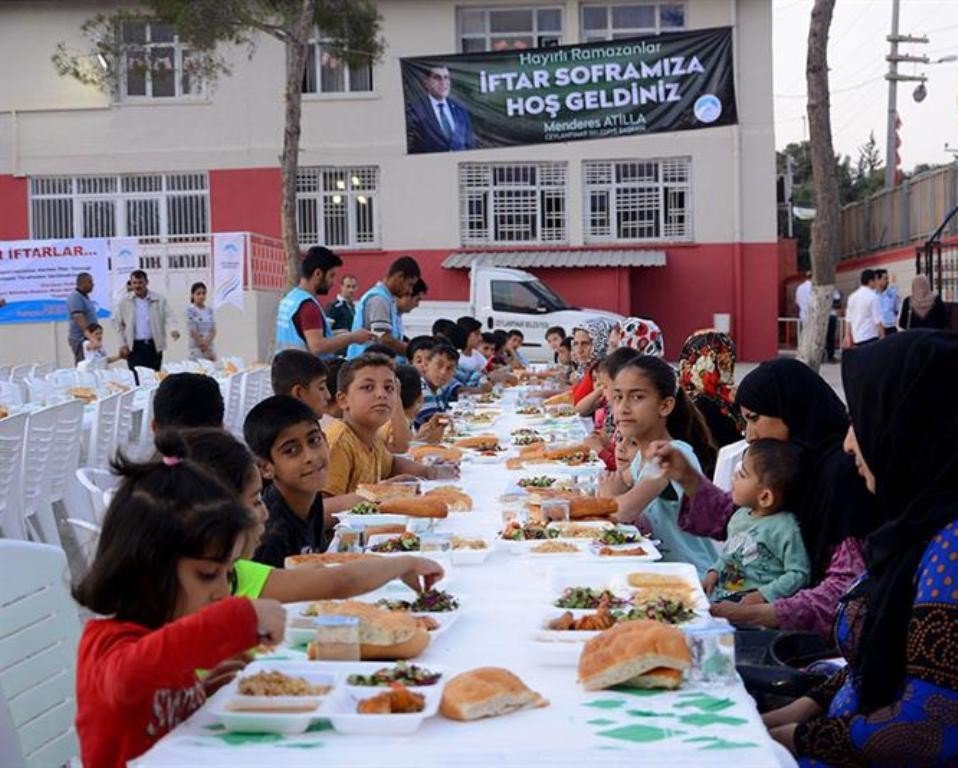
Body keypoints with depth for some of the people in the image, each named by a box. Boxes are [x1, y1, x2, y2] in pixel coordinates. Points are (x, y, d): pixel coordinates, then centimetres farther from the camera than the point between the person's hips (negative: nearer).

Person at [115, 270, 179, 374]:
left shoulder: (159, 300, 4)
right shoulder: (125, 302, 5)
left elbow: (168, 317, -3)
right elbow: (119, 325, 9)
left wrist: (173, 330, -23)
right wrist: (122, 344, 2)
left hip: (154, 345, 1)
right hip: (134, 346, -1)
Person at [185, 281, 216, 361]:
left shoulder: (209, 310, 9)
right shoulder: (190, 310, -6)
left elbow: (213, 330, 4)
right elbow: (193, 332, -10)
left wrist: (207, 343, -14)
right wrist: (204, 349, -12)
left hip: (210, 348, 5)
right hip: (197, 350, -5)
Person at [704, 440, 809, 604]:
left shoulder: (785, 528, -12)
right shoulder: (740, 516, 14)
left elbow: (798, 574, -13)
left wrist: (763, 595, -20)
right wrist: (714, 572, 10)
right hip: (721, 592, 8)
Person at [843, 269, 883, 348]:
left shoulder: (852, 297, 10)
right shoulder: (873, 297, -10)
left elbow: (848, 319, 11)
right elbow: (878, 320, -13)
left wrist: (847, 336, 15)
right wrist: (883, 336, -8)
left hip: (856, 338, 7)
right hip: (870, 337, -7)